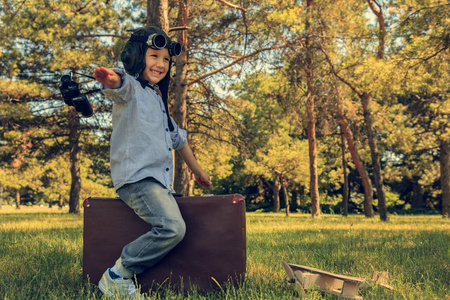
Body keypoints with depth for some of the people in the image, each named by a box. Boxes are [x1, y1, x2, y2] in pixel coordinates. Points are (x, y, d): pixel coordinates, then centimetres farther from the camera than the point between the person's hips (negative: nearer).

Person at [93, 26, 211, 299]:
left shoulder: (159, 100, 25)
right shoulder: (133, 90, -1)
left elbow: (177, 137, 36)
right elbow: (121, 86, -28)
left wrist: (198, 171, 41)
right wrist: (111, 79, -54)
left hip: (159, 181, 9)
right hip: (136, 177, -9)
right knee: (172, 228, -26)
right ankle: (117, 275, -11)